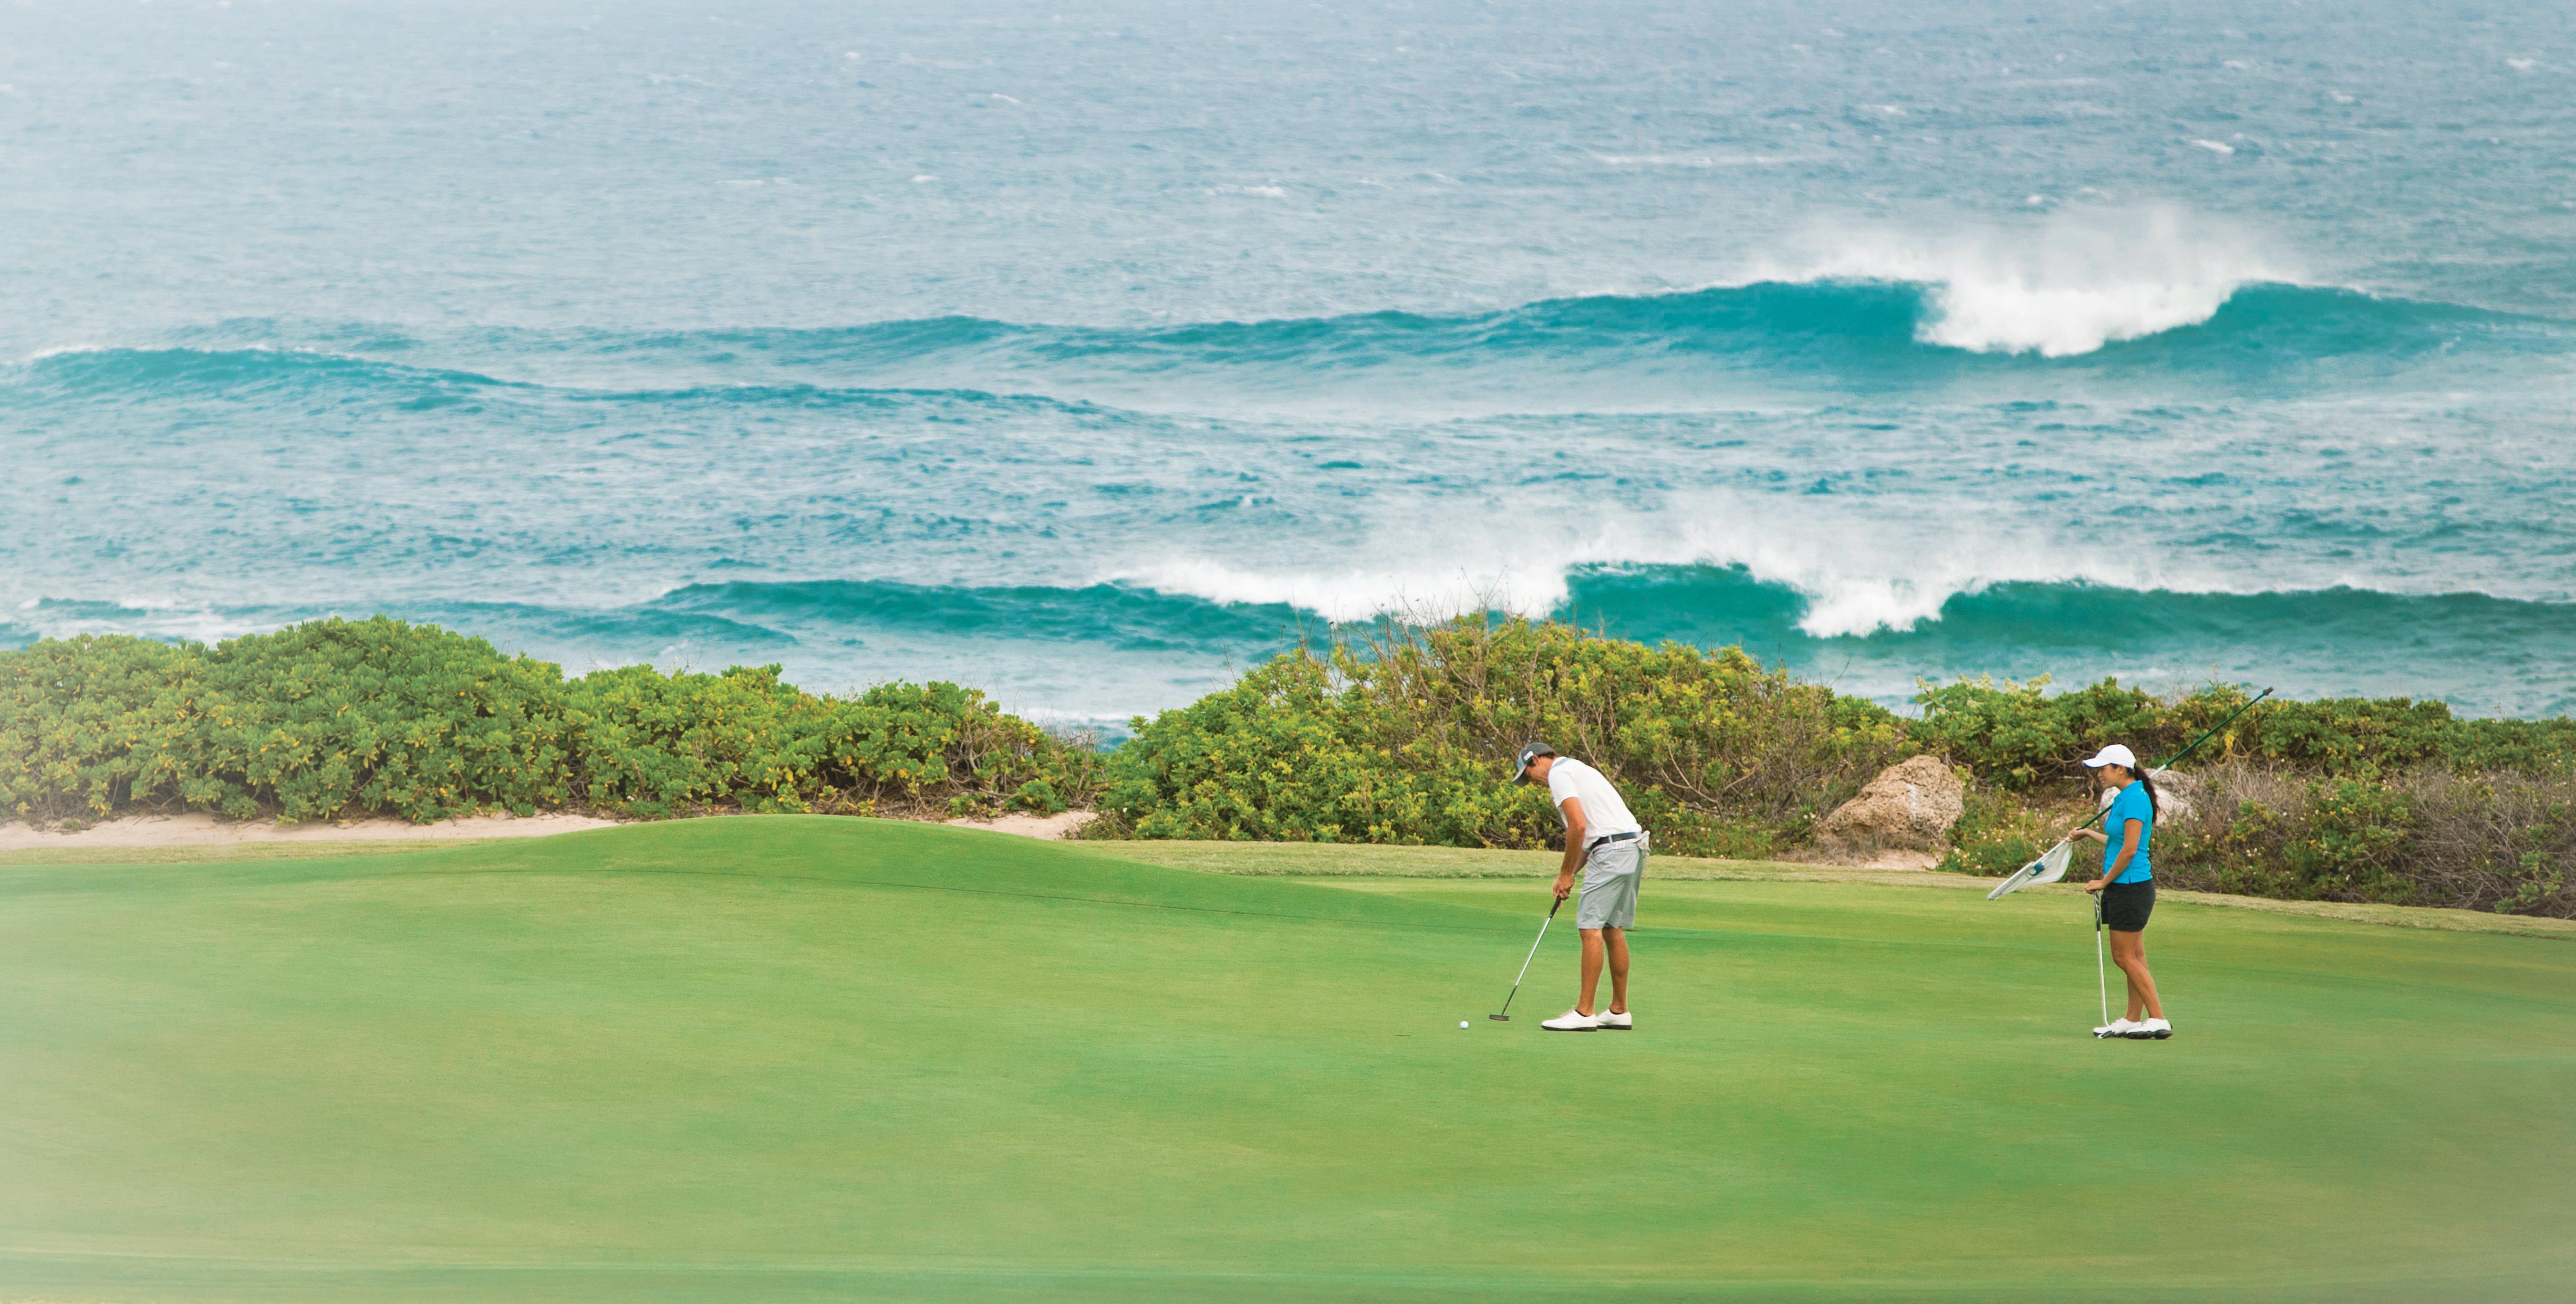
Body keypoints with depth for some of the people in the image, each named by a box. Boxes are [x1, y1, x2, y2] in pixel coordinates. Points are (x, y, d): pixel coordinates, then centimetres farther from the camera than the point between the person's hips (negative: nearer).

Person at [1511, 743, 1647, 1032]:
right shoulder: (1576, 769, 25)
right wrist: (1571, 871, 16)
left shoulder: (1558, 774, -5)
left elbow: (1579, 825, -16)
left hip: (1612, 851, -10)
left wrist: (1567, 873, -6)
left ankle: (1584, 1013, -10)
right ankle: (1619, 1011, 17)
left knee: (1591, 927, -9)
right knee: (1613, 929, 14)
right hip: (1633, 846, 10)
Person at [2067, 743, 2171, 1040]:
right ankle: (2132, 1021, 14)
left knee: (2124, 957, -7)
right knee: (2133, 957, 11)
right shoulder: (2124, 798, 14)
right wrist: (2088, 833, 33)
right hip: (2126, 887, 10)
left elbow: (2129, 849, -19)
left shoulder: (2134, 798, -16)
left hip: (2130, 886, -10)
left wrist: (2104, 882, -12)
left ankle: (2159, 1020, -5)